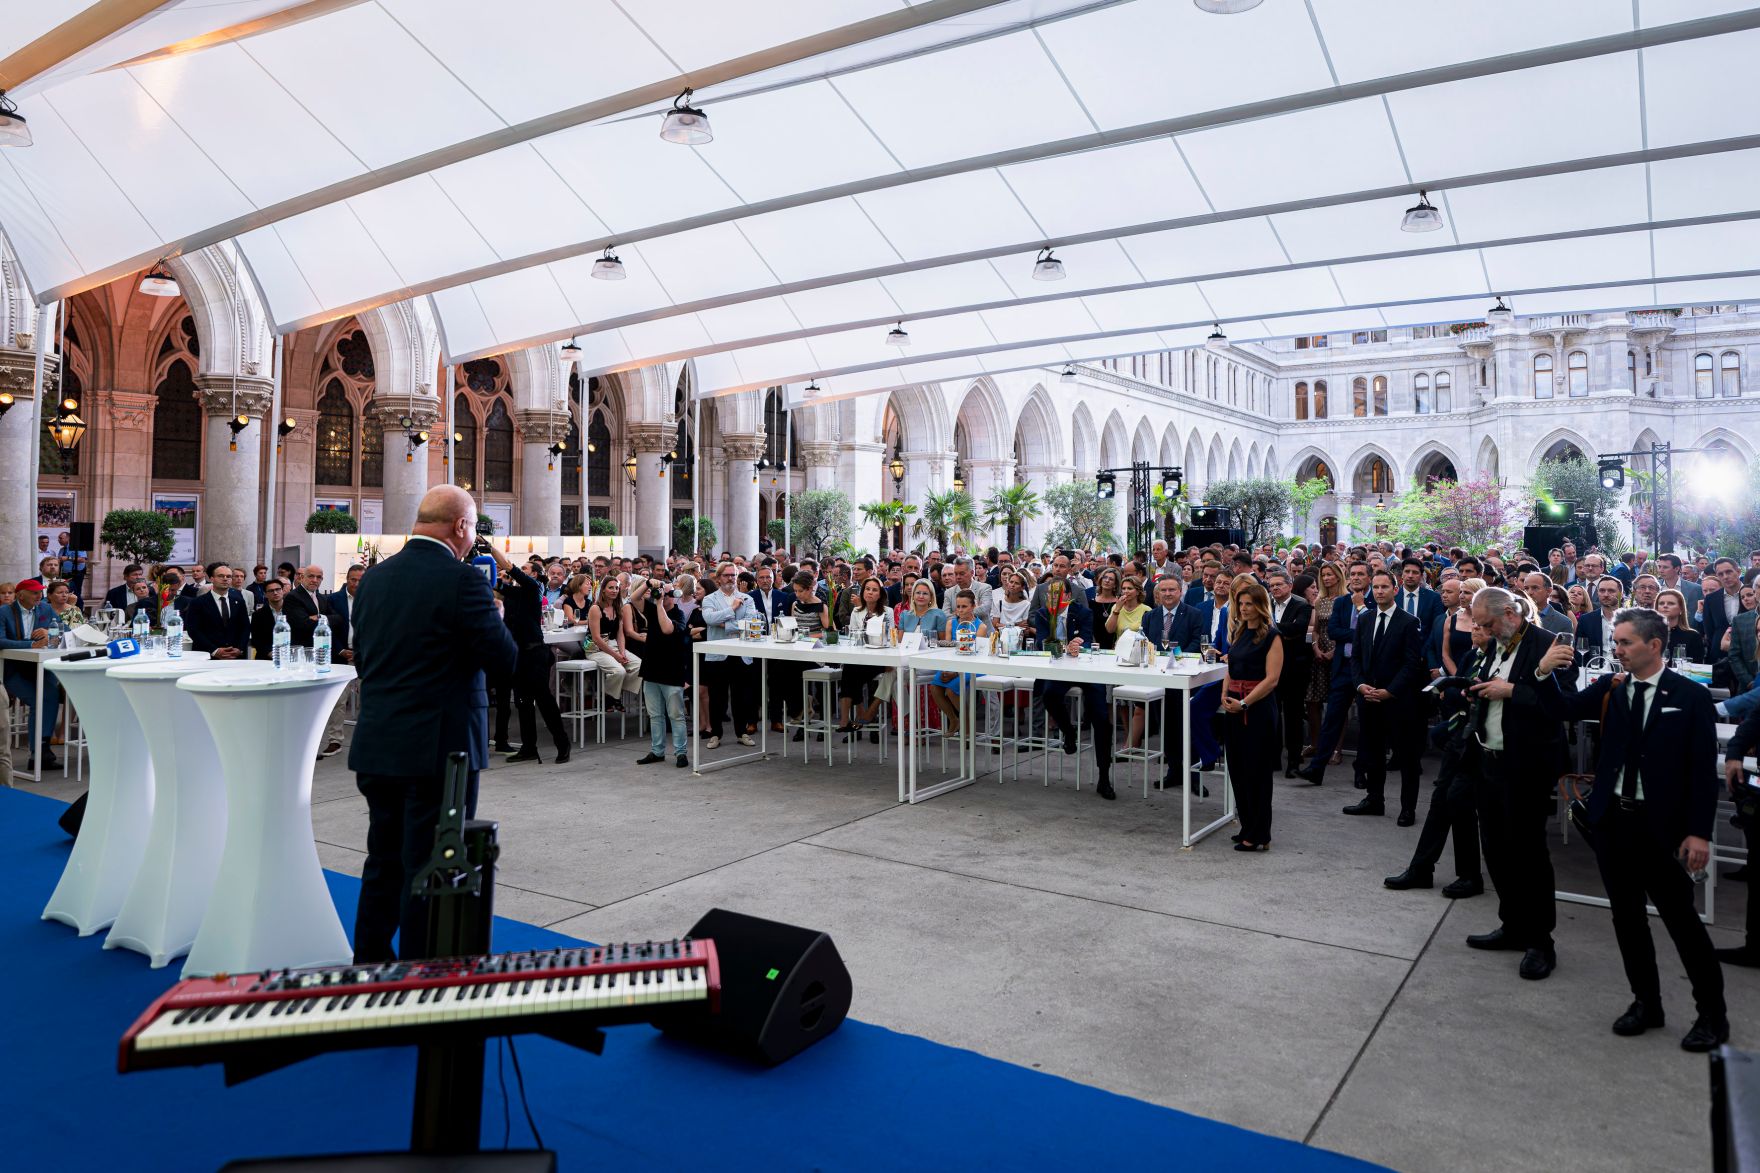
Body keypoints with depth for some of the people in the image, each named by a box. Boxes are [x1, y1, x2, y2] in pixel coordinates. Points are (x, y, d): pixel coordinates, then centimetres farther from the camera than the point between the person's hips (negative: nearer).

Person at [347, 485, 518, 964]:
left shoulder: (374, 577, 6)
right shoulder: (461, 579, -16)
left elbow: (362, 658, 13)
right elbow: (505, 658, -14)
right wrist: (493, 617, 3)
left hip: (376, 747, 7)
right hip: (439, 748, -7)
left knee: (384, 862, 20)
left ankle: (368, 964, 32)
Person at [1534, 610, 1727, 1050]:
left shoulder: (1691, 696, -7)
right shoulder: (1610, 687, 4)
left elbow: (1704, 769, -8)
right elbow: (1565, 709, -5)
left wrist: (1700, 831, -11)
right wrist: (1545, 674, -23)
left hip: (1661, 825, -4)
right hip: (1612, 819, 4)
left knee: (1681, 917, 5)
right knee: (1626, 915, 13)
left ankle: (1712, 1012, 22)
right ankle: (1646, 1001, 28)